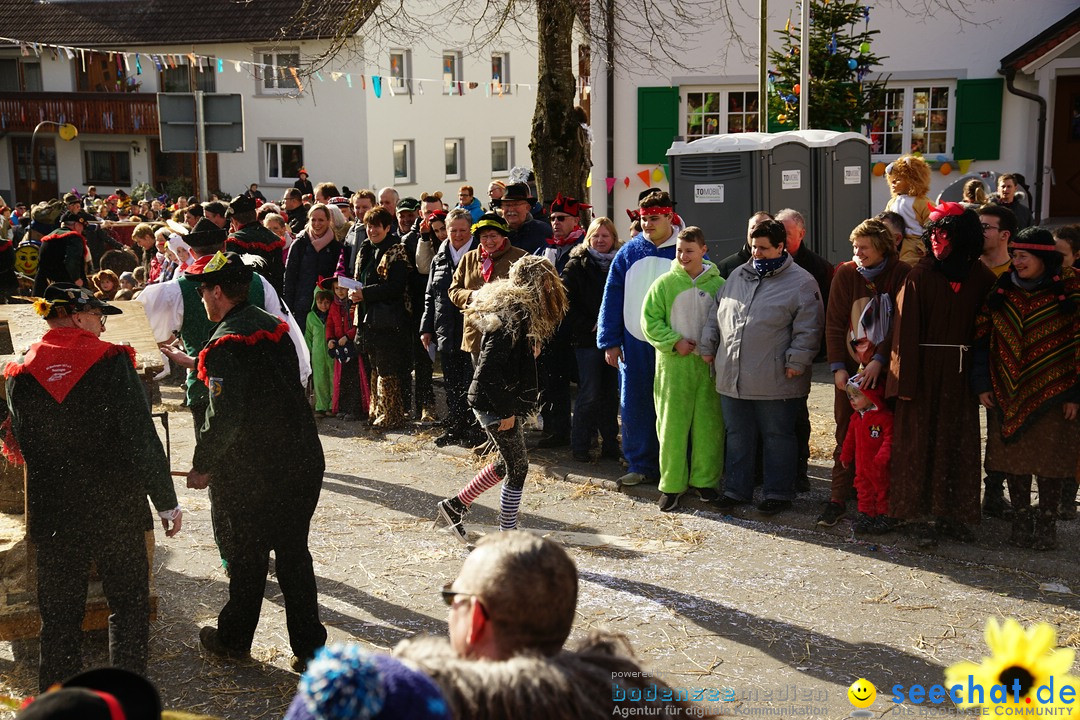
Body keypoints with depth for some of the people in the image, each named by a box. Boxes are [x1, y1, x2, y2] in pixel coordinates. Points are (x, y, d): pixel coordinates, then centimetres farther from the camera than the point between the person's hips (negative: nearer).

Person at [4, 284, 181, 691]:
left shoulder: (21, 374, 0)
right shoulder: (111, 361, -11)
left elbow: (23, 446, 9)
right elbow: (142, 436, -14)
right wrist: (166, 501, -8)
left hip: (52, 512, 3)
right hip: (116, 505, -3)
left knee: (59, 611, 14)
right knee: (128, 603, 12)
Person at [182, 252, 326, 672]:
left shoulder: (226, 344, -15)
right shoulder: (275, 328, 8)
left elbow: (224, 418, -22)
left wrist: (202, 466, -7)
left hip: (254, 472, -6)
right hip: (304, 461, 6)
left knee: (249, 555, 11)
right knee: (294, 553, 13)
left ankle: (234, 639, 30)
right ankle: (310, 648, 16)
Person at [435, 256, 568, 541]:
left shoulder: (512, 306, 12)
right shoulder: (516, 313, -19)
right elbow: (492, 367, -25)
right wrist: (506, 411, -21)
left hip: (488, 401, 10)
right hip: (495, 403, -10)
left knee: (508, 462, 19)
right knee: (517, 466, 0)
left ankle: (455, 505, 27)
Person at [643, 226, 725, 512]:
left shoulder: (718, 284, 3)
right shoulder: (665, 283, 0)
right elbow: (650, 320, 0)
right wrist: (675, 342, -11)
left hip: (709, 366, 1)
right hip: (673, 365, -1)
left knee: (709, 424, 6)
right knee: (672, 426, 2)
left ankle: (705, 480, 21)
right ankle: (671, 485, 12)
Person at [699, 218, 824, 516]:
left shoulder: (801, 282, -5)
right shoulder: (737, 276, 14)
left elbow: (808, 329, -9)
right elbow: (716, 315, 20)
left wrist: (796, 361, -16)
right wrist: (708, 347, 14)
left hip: (775, 382, -5)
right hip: (731, 378, 6)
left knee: (778, 437, 6)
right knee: (738, 436, 14)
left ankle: (777, 493, 17)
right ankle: (736, 489, 26)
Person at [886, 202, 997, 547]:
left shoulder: (980, 276, 3)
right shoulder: (919, 275, -4)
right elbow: (906, 329, -8)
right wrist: (905, 380, -13)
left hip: (960, 373, 3)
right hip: (925, 370, -3)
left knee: (959, 443, 8)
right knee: (922, 442, 1)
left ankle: (953, 514, 19)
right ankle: (922, 516, 10)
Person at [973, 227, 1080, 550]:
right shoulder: (1002, 290, 4)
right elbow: (982, 338, 5)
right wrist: (982, 384, -1)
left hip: (1051, 391, -3)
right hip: (1007, 392, 3)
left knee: (1050, 456, 3)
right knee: (1013, 454, 8)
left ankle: (1046, 522, 16)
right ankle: (1021, 519, 21)